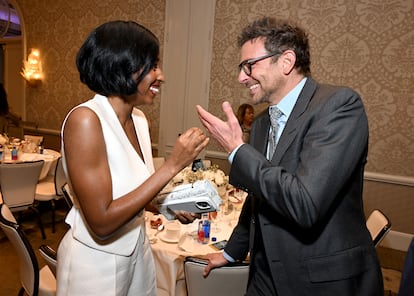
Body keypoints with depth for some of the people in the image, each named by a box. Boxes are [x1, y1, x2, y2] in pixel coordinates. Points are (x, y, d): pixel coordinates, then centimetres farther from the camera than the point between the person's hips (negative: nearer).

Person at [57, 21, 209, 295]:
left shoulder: (139, 119, -2)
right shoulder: (85, 119, -23)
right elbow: (102, 222, -26)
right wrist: (172, 165, -27)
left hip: (138, 250, 7)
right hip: (96, 261, -6)